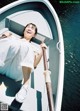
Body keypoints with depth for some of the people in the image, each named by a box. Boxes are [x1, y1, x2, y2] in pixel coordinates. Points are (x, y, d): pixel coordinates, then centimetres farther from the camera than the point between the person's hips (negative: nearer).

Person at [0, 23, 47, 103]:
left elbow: (34, 64, 16)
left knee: (25, 46, -26)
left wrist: (42, 51, 7)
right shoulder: (14, 38, 35)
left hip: (16, 71, 0)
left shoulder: (33, 48, 32)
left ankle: (25, 85, -39)